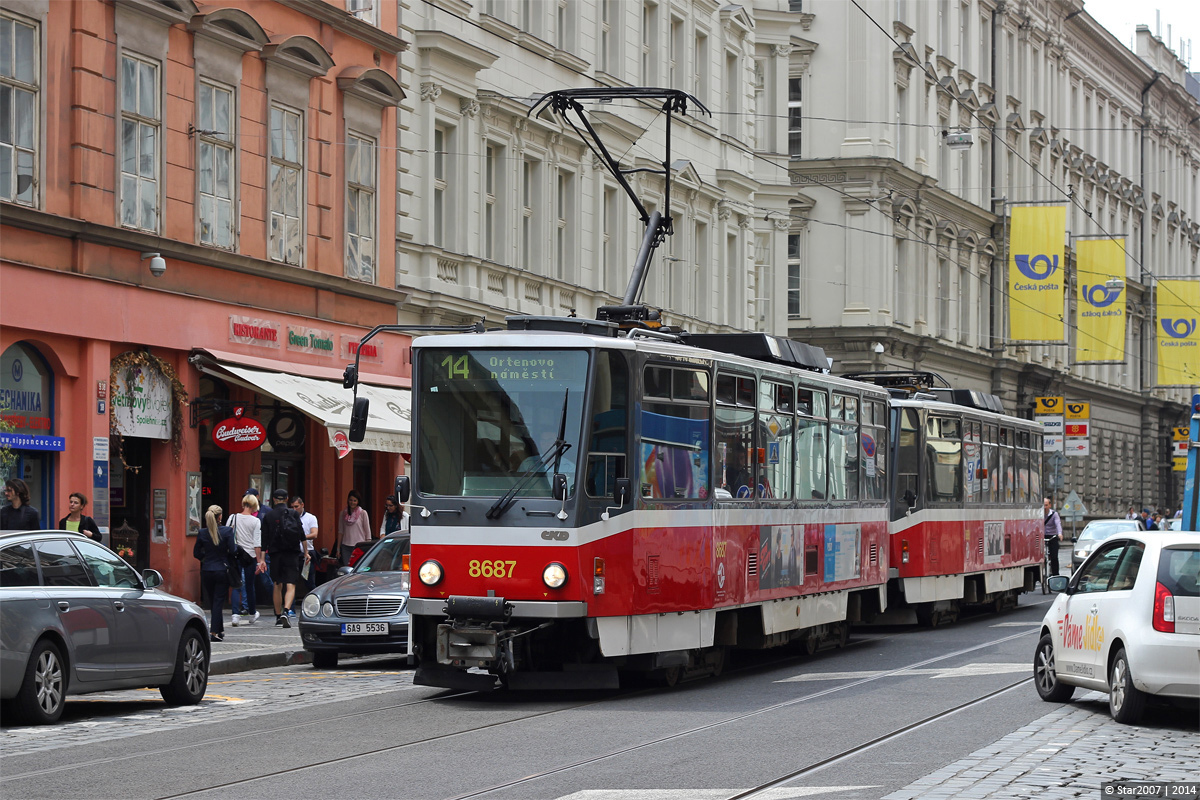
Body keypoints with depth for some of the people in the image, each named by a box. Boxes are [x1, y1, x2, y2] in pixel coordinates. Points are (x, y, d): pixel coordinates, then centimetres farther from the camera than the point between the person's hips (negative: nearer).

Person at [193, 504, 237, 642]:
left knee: (213, 601, 15)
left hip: (206, 572, 3)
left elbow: (196, 553, 4)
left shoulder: (202, 533, -2)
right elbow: (233, 551, -12)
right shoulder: (227, 531, -10)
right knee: (218, 601, 1)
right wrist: (235, 543, 9)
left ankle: (219, 630, 24)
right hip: (222, 571, -2)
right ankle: (214, 632, -7)